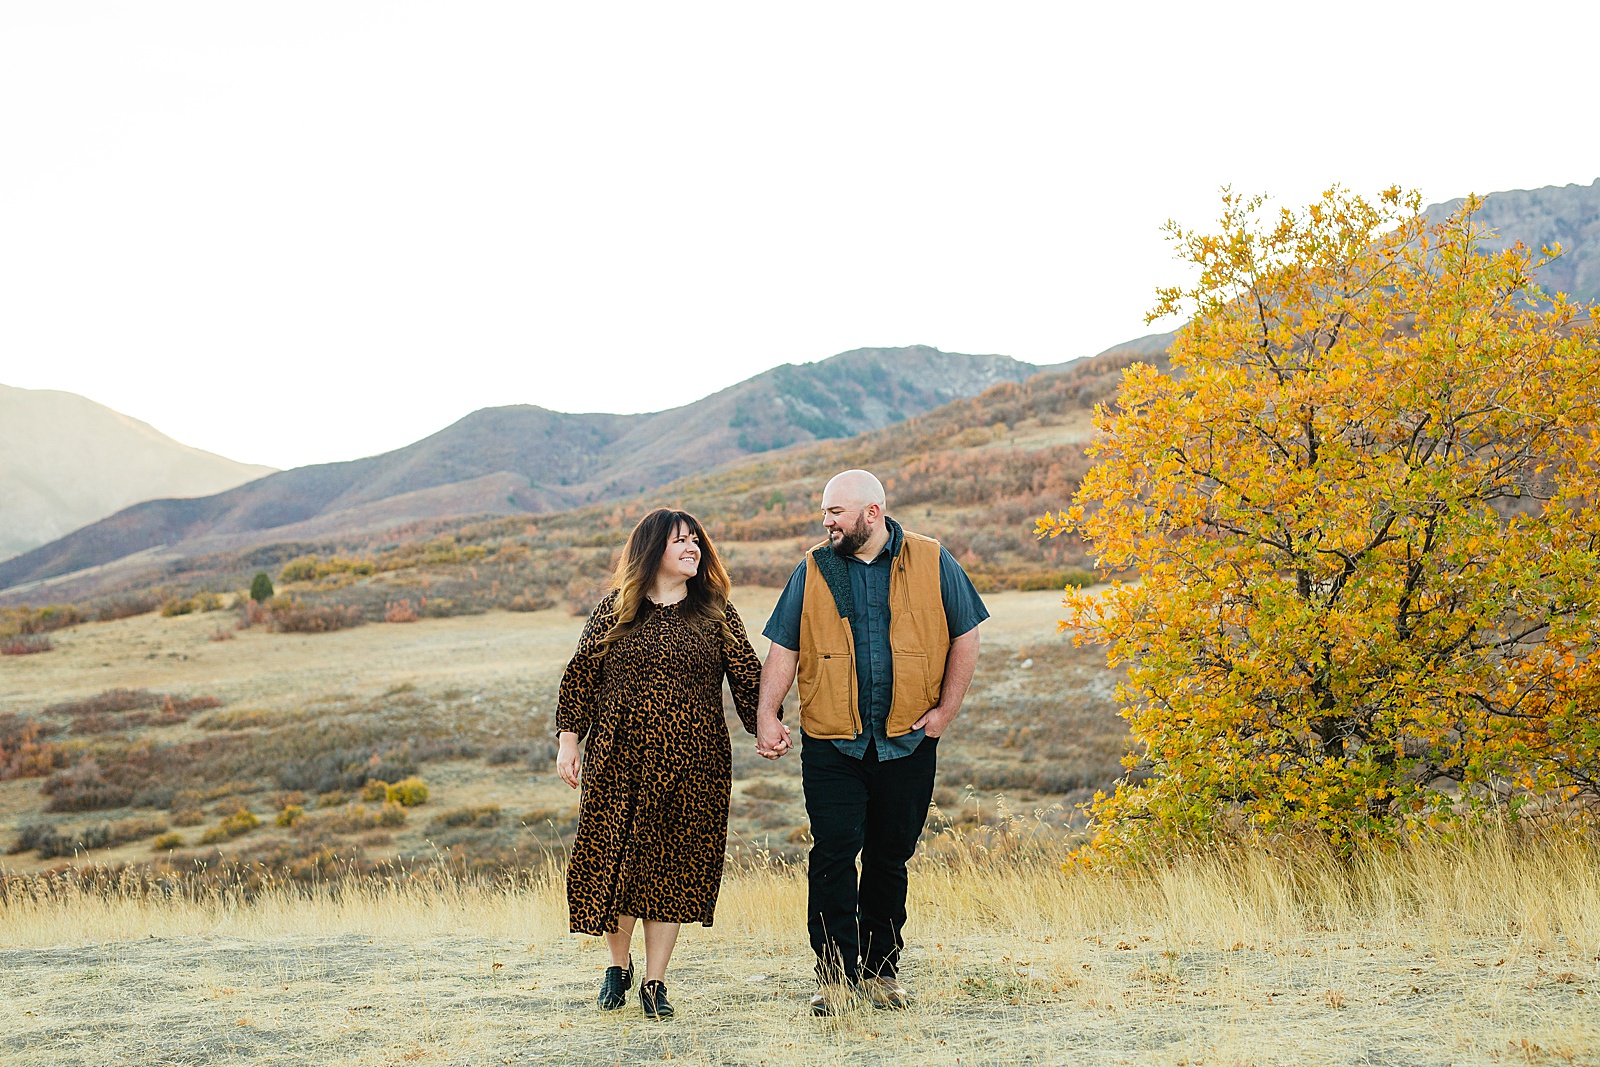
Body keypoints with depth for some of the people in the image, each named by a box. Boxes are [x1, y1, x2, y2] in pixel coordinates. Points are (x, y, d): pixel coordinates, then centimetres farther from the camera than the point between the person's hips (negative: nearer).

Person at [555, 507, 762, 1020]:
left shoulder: (715, 614, 7)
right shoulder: (615, 611, 5)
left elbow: (747, 675, 4)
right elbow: (580, 675, 7)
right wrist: (569, 741, 3)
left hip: (691, 765, 0)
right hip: (618, 759, 0)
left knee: (673, 866, 1)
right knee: (612, 858, 1)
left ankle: (655, 982, 11)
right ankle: (618, 965, 23)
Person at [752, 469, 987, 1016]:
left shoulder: (933, 562, 2)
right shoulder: (812, 571, 5)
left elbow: (965, 638, 8)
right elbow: (783, 649, 6)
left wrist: (946, 709, 1)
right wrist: (767, 716, -4)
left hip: (908, 743, 0)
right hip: (831, 743, 0)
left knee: (890, 857, 8)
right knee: (834, 853, -8)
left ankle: (880, 968, 19)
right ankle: (835, 974, -1)